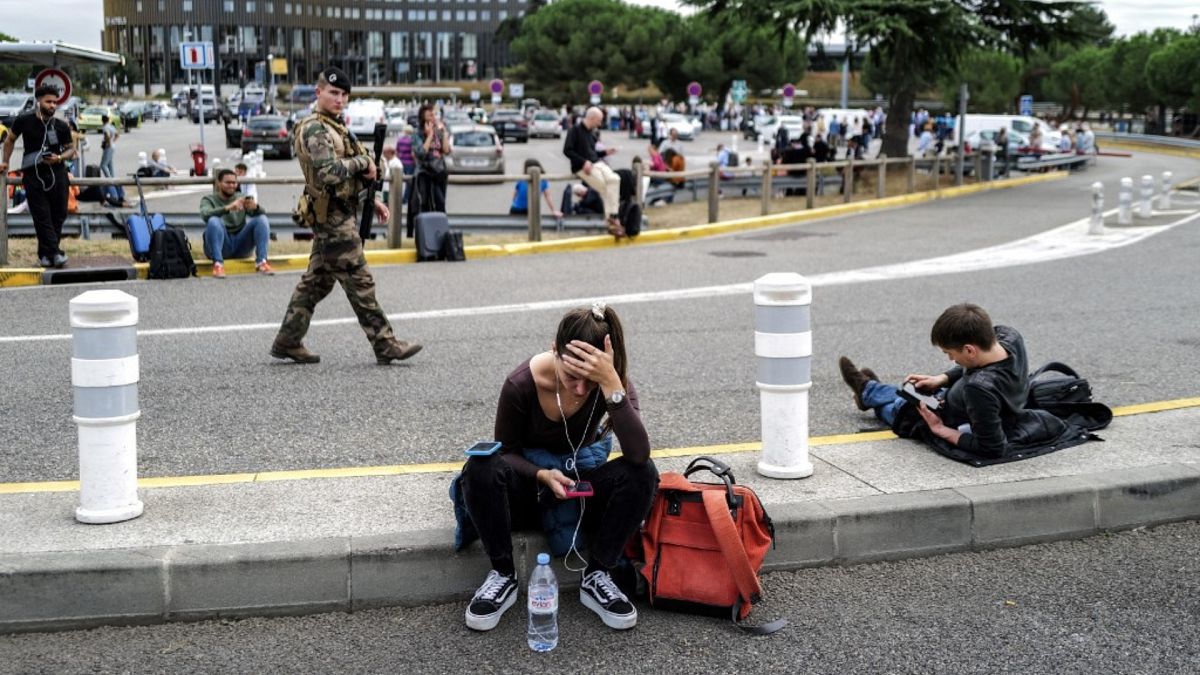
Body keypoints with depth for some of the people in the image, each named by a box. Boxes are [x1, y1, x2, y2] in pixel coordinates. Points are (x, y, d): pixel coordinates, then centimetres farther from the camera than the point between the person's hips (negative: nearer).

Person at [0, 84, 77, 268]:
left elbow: (71, 148, 11)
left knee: (58, 215, 2)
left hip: (57, 172, 2)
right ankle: (54, 253, -11)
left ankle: (45, 254, 13)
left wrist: (60, 158, -9)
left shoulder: (61, 126, 1)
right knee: (42, 216, -8)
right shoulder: (24, 121, -1)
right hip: (33, 174, -2)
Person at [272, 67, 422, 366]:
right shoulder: (315, 129, -14)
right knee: (360, 283, -6)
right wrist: (363, 161, -15)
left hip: (333, 218, 10)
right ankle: (386, 346, -3)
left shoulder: (334, 127, 19)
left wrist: (371, 201, 17)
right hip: (334, 218, -10)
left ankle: (287, 341, 19)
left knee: (316, 282, 13)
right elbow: (329, 173, -27)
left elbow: (347, 176, 25)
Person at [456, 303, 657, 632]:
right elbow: (505, 451, -10)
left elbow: (639, 454, -36)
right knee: (481, 467, -34)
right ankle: (503, 575, -17)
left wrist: (611, 384, -46)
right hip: (530, 480, -1)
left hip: (582, 478, 1)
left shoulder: (614, 380, -22)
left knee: (643, 473, -29)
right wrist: (543, 475, -31)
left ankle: (597, 577, -17)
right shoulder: (522, 383, -25)